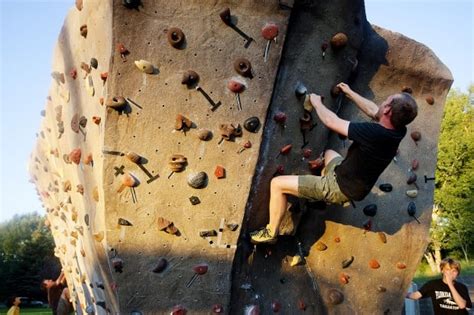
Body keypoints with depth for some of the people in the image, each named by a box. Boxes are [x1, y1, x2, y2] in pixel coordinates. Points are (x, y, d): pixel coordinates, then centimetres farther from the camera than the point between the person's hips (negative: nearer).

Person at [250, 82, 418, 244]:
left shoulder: (373, 133, -37)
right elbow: (373, 111, 8)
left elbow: (331, 121, -25)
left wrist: (317, 102, -6)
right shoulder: (398, 130, -13)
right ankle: (323, 195, 49)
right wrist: (349, 93, 17)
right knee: (329, 152, 37)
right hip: (355, 187, 9)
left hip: (341, 189, -8)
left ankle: (271, 232, 12)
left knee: (277, 183, -5)